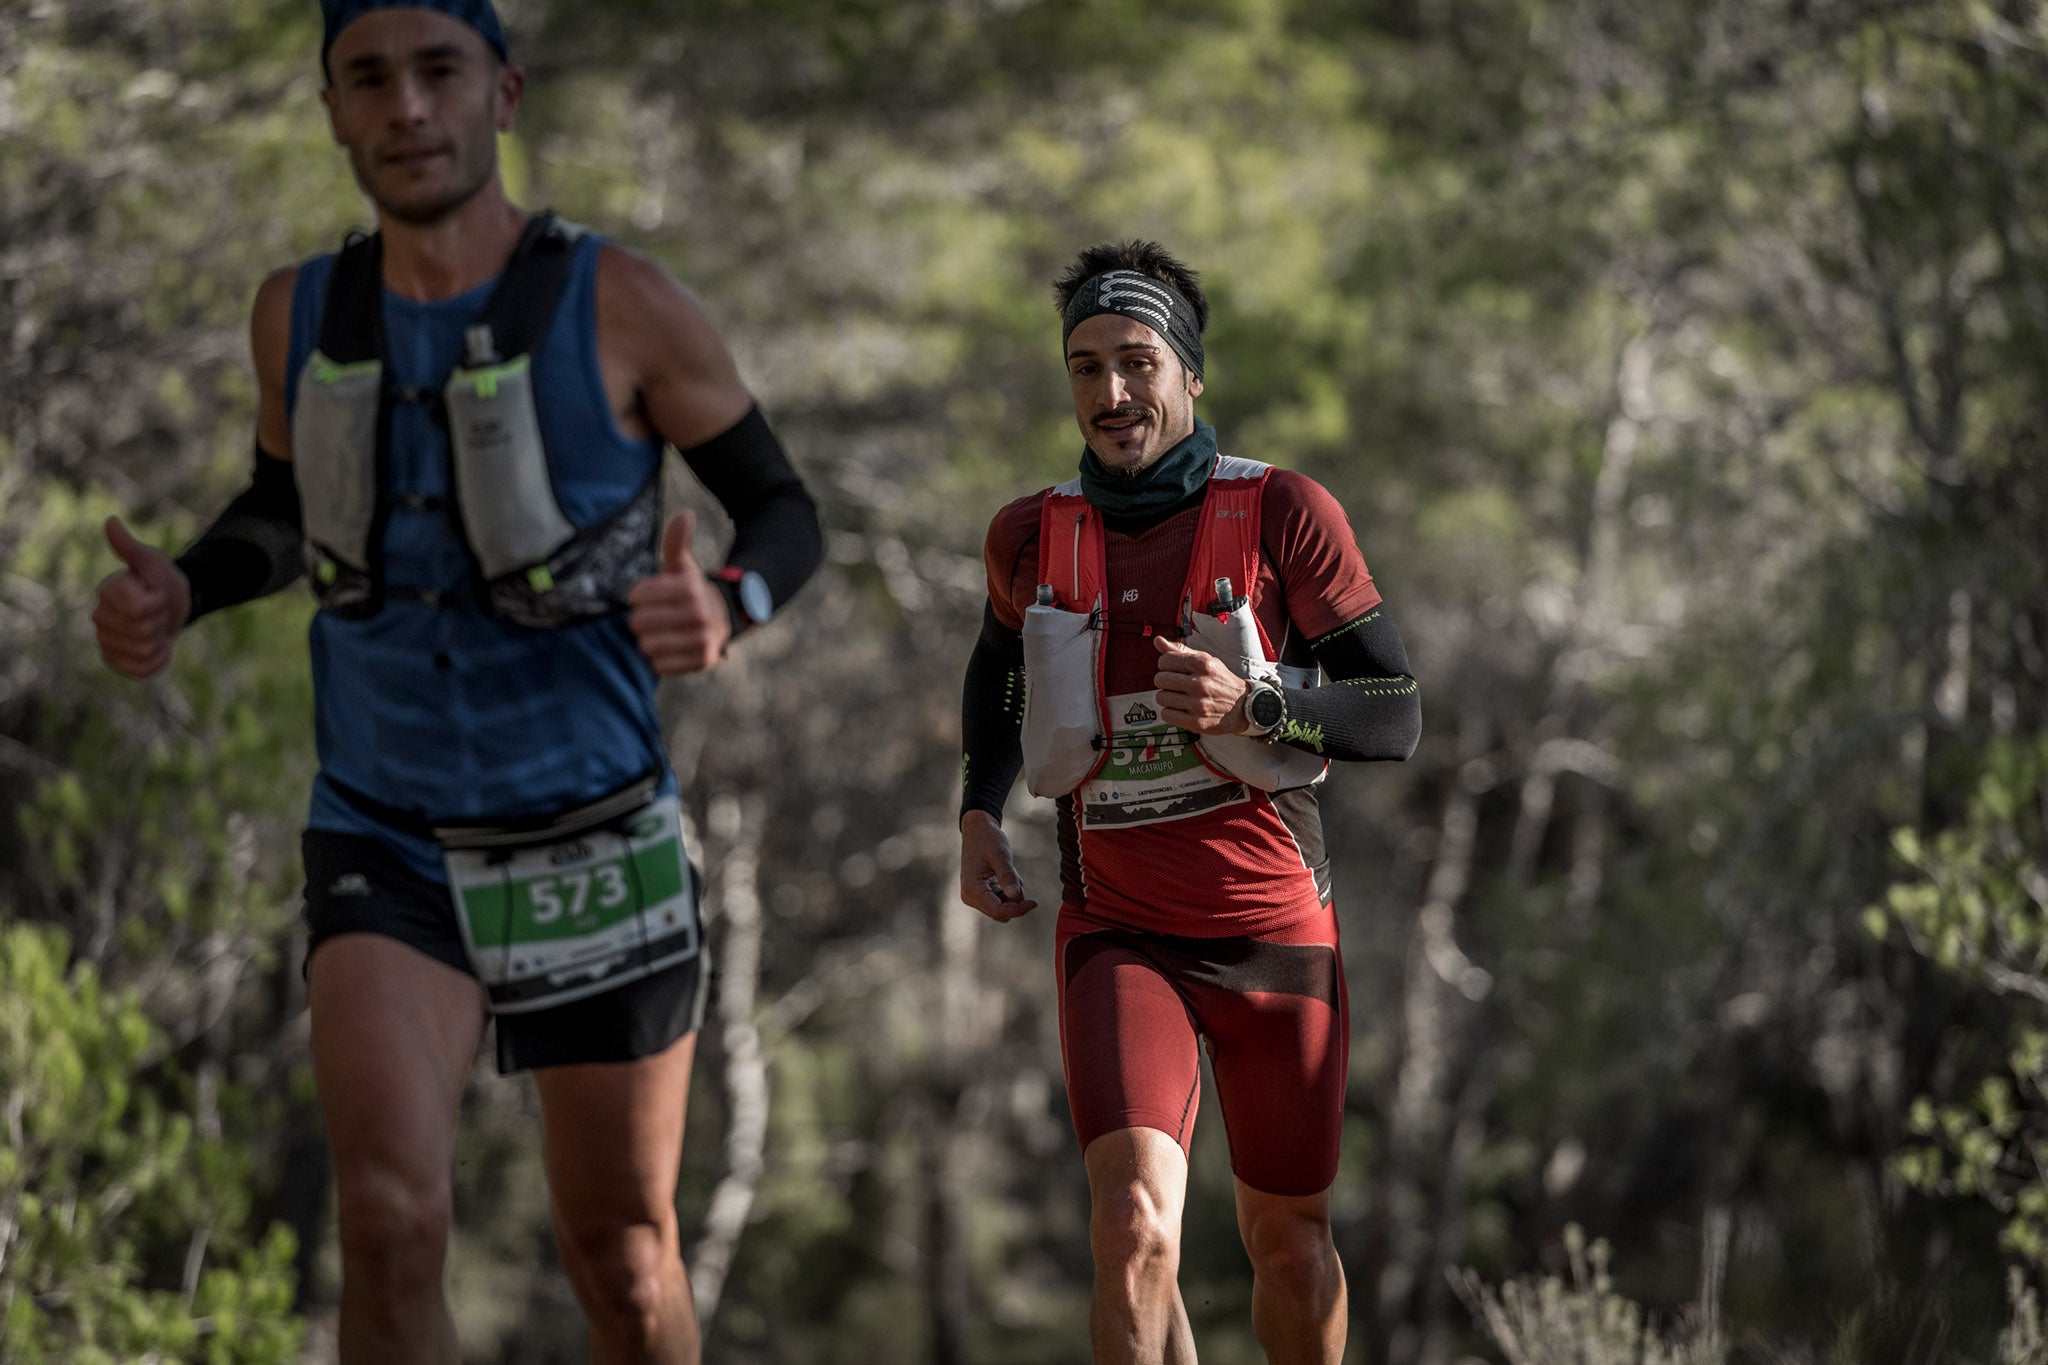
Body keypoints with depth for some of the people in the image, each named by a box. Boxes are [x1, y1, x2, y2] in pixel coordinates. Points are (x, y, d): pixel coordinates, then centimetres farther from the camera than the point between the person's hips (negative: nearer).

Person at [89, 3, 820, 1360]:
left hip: (594, 851, -1)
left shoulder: (625, 303, -15)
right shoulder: (303, 309, -4)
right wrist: (173, 595, -8)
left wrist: (724, 613, -28)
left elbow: (787, 516, -3)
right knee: (391, 1228, -22)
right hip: (386, 852, 1)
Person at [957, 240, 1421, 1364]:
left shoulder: (1284, 515, -7)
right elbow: (998, 667, 25)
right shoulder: (1031, 537, 3)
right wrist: (979, 817, 12)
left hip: (1276, 927, 0)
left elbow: (1396, 715, -6)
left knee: (1288, 1241, 12)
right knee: (1133, 1229, -22)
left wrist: (1253, 705, -22)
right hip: (1118, 933, 0)